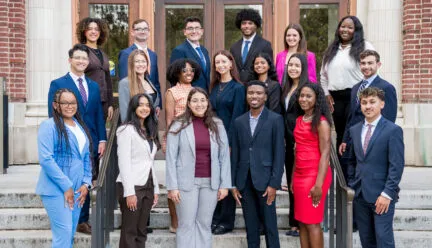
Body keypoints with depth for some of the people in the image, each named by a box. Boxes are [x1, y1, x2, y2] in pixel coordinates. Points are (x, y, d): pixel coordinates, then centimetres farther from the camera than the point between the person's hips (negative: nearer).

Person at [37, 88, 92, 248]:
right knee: (63, 234, -10)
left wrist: (86, 184, 3)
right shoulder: (49, 126, -8)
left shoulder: (80, 127, 14)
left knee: (70, 235, 12)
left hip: (77, 190, 7)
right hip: (56, 190, -7)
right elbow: (46, 160, -16)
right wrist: (66, 186, -16)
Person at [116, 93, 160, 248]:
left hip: (147, 186, 7)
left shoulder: (149, 131, 15)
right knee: (129, 232, -2)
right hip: (132, 187, -7)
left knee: (141, 232, 9)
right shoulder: (127, 129, -7)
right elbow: (123, 163, -13)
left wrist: (155, 188, 12)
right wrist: (129, 192, -19)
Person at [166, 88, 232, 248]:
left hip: (211, 182, 2)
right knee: (186, 225, 4)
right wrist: (172, 186, -8)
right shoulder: (179, 125, -3)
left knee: (204, 224, 10)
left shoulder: (217, 125, 4)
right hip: (187, 182, -2)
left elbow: (224, 156, 5)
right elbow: (171, 158, -4)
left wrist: (225, 185, 0)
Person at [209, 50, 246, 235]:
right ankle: (215, 218, 17)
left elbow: (236, 116, -10)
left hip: (230, 139, -5)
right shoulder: (214, 87, 12)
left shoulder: (238, 88, -5)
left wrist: (229, 142, -15)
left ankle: (226, 221, 11)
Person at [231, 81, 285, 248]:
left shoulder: (275, 119, -2)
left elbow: (279, 153, -6)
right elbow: (235, 154, 10)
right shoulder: (239, 122, 10)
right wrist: (233, 184, 7)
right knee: (250, 227, 11)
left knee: (270, 226, 1)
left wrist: (274, 184, -11)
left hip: (264, 180, -4)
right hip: (244, 181, 4)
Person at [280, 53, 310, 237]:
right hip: (288, 142, 7)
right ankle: (294, 223, 18)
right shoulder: (286, 88, 14)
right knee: (291, 182, 10)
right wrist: (282, 138, 12)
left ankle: (301, 223, 6)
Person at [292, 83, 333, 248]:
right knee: (302, 222, 9)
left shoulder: (321, 122, -9)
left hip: (315, 175, -7)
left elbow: (325, 154, -14)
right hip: (299, 175, 7)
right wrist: (293, 178, 14)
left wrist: (319, 184, -21)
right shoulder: (299, 120, 13)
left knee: (312, 222, -4)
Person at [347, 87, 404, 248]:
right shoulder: (355, 130, 11)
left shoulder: (393, 130, -6)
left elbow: (396, 165, -11)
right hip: (360, 195, 5)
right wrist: (351, 186, 10)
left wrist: (387, 194, -16)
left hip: (382, 195, -5)